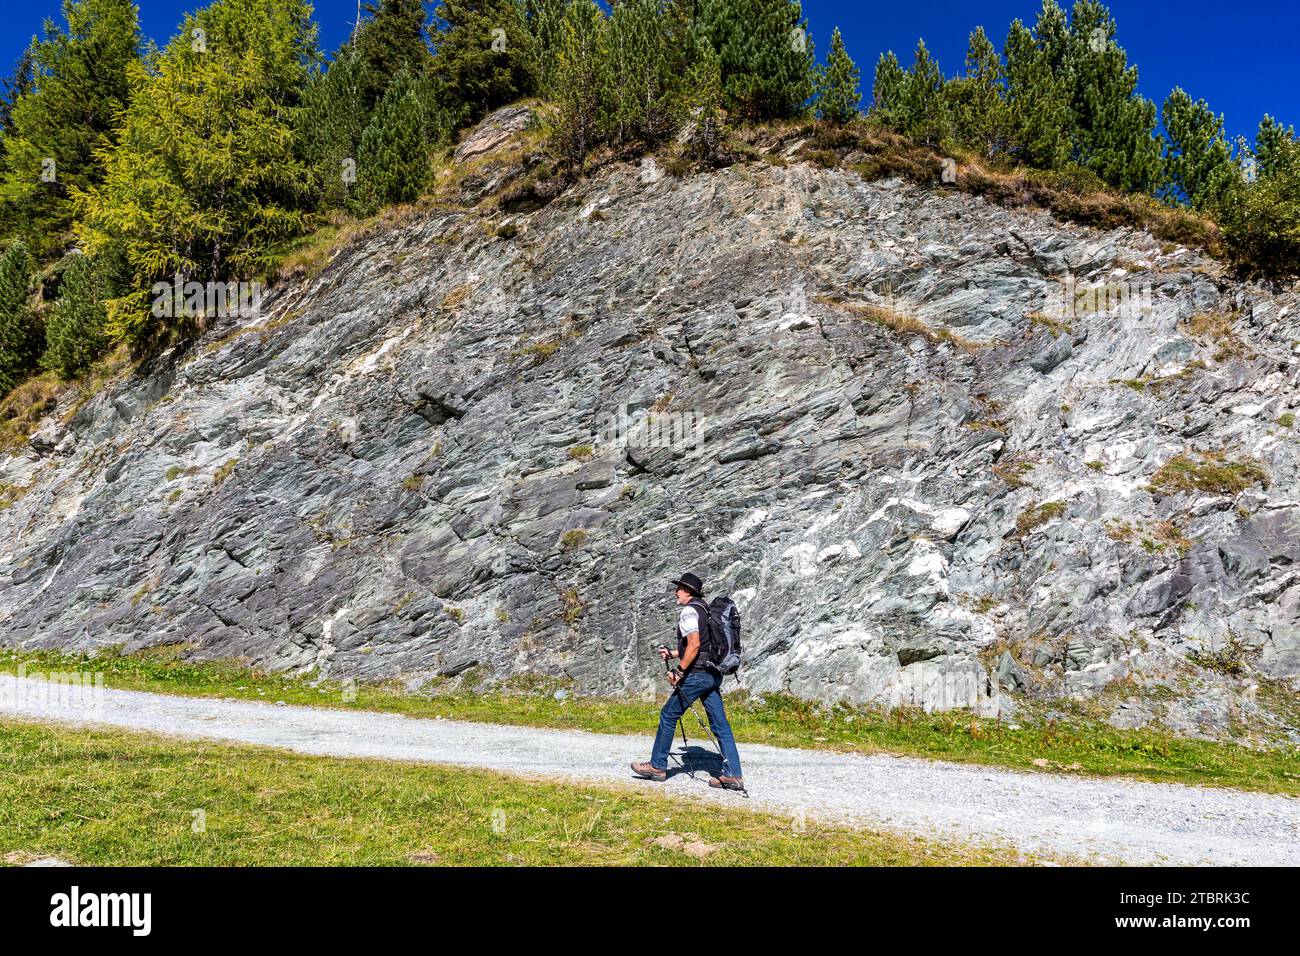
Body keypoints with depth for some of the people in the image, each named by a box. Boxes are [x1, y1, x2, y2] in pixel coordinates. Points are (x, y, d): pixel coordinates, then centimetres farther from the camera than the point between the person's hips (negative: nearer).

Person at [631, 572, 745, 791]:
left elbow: (694, 645, -21)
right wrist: (673, 654, 26)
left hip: (697, 674, -9)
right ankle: (733, 775, 3)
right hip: (714, 674, 9)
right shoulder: (707, 610, 18)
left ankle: (657, 766, 13)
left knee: (668, 715, 5)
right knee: (720, 725, 6)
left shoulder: (689, 611, -10)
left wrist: (679, 671, -16)